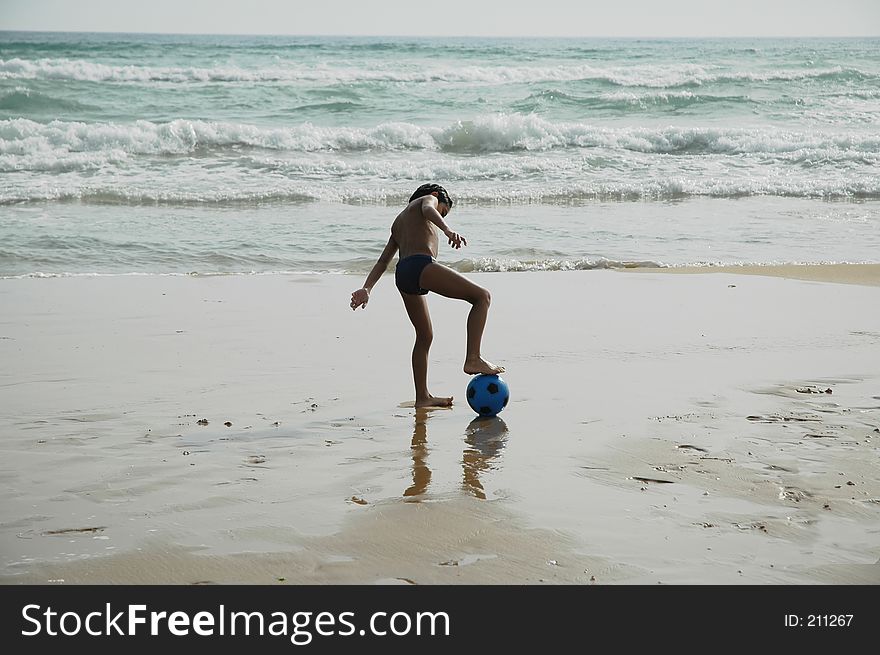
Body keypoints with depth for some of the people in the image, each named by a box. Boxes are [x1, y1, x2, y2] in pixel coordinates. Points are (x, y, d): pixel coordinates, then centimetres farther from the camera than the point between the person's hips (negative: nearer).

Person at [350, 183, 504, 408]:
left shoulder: (398, 222, 37)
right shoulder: (428, 199, 17)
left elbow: (382, 261, 28)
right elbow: (428, 210, -10)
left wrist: (366, 289, 20)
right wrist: (447, 229, -28)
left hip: (402, 273, 8)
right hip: (421, 265, -8)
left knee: (425, 336, 20)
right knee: (482, 297, -4)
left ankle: (422, 397, 23)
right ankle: (473, 358, -19)